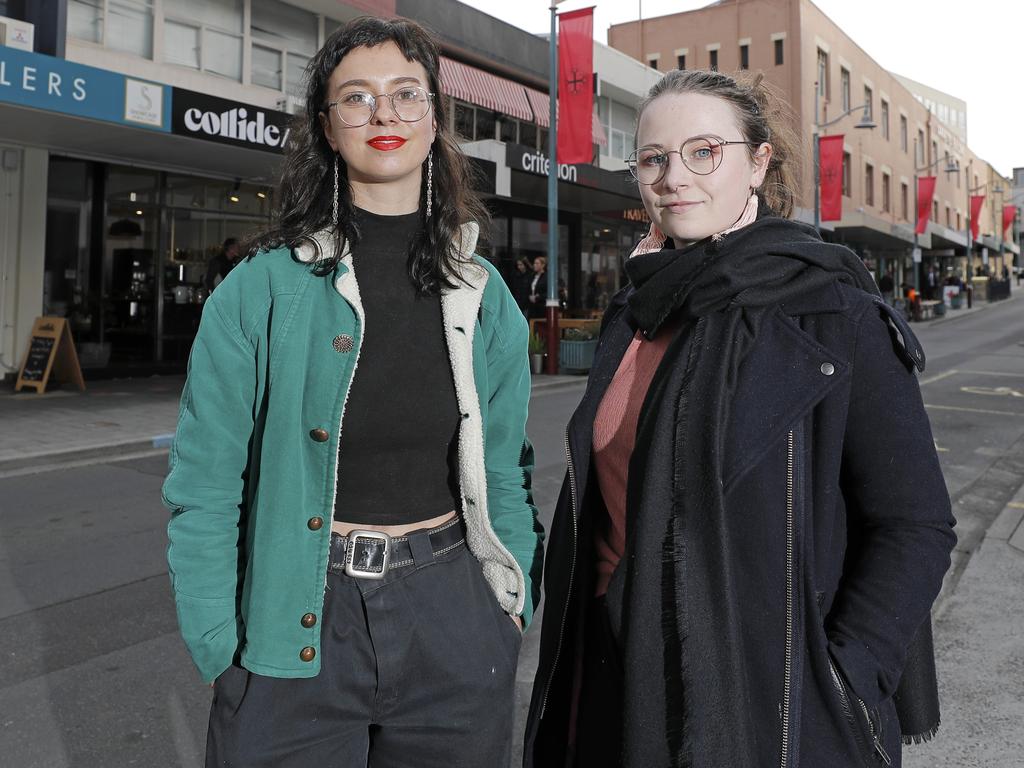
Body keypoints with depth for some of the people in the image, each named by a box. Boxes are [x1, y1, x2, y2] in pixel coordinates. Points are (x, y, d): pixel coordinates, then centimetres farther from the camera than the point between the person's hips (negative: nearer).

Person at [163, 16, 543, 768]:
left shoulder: (482, 293, 1)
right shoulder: (263, 288, -7)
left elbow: (505, 472, 6)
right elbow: (205, 487, -6)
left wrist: (514, 608, 4)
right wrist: (219, 648, -8)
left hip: (453, 623, 3)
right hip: (299, 627, -2)